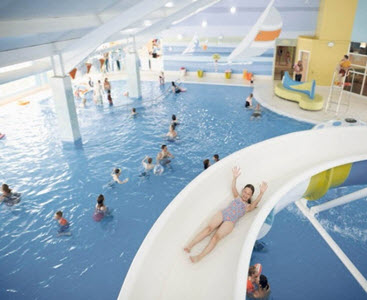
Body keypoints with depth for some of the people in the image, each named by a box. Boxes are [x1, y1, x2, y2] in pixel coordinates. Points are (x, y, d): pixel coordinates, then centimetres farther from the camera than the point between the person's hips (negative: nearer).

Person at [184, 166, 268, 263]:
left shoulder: (248, 206, 15)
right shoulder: (237, 197, 26)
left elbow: (256, 202, -5)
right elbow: (233, 188, 12)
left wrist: (261, 193, -22)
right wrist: (235, 177, -5)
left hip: (230, 221, -3)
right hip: (222, 213, 3)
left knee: (217, 236, -24)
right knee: (209, 228, -23)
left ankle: (199, 257, -35)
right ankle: (190, 245, -29)